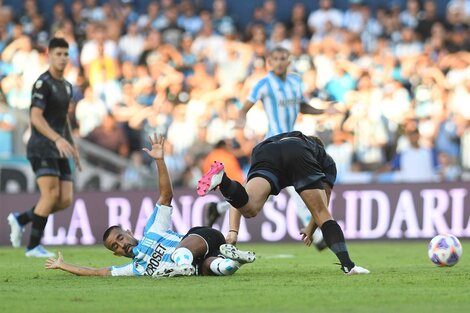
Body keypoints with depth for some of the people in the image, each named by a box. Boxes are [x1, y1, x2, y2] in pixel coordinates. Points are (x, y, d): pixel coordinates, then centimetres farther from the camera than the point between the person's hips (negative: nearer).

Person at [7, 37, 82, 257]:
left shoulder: (66, 86, 17)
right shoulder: (43, 83, -10)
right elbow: (36, 117, -21)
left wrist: (73, 147, 23)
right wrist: (58, 139, -33)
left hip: (59, 150, 8)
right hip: (41, 148, -8)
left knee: (66, 200, -3)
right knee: (51, 193, -19)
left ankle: (21, 219, 15)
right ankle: (33, 246, -11)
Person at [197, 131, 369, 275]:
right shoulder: (327, 160, 41)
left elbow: (238, 200, 36)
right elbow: (322, 206, 38)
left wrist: (233, 231, 30)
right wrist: (310, 229, 55)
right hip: (299, 157, -1)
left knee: (248, 209, -21)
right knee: (323, 215, 10)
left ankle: (221, 177, -47)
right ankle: (347, 265, -4)